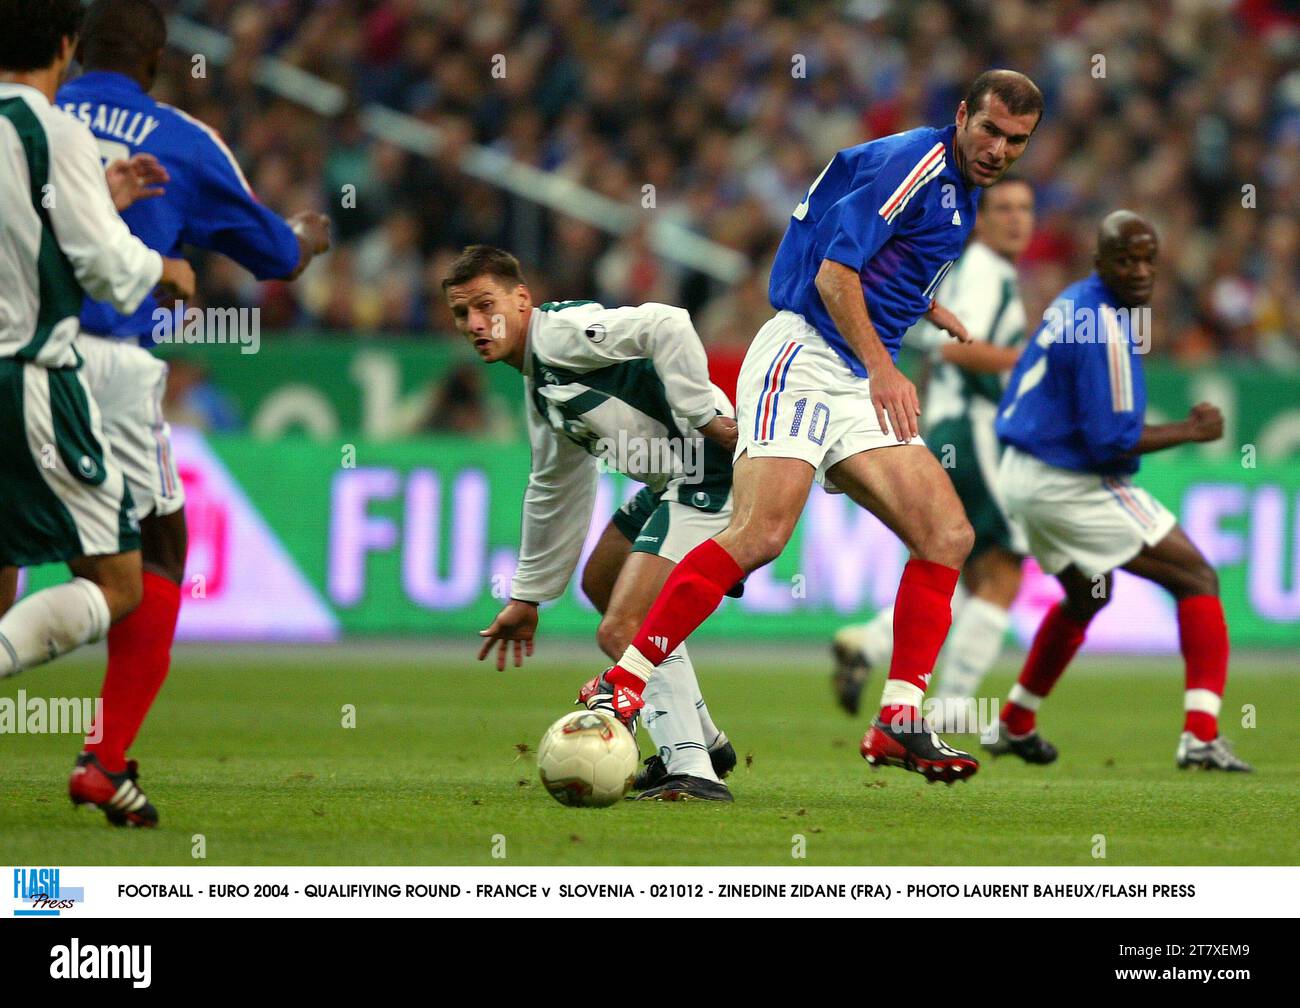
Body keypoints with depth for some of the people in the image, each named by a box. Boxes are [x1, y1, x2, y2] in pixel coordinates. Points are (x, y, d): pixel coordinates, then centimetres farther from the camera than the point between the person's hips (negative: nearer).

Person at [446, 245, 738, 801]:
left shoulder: (560, 331, -13)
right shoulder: (539, 379, 19)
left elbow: (667, 325, -29)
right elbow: (555, 491, 30)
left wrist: (704, 416, -27)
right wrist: (527, 596, 35)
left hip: (710, 475, -12)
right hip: (669, 483, 12)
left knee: (620, 631, -20)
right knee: (601, 583, 31)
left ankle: (693, 771, -23)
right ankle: (701, 742, 37)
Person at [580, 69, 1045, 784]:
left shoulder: (957, 192, 20)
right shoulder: (914, 162, -10)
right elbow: (833, 272, -17)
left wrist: (931, 310, 28)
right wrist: (881, 369, -20)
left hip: (863, 387, 9)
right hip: (803, 358, -9)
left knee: (948, 535, -3)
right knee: (760, 535, -23)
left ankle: (899, 723, -4)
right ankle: (620, 685, -18)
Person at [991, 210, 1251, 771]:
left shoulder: (1072, 304, 7)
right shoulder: (1106, 330, -22)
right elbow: (1111, 440, -23)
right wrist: (1191, 431, -12)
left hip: (1023, 474, 10)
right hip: (1072, 487, -10)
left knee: (1087, 595, 33)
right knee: (1198, 580, -3)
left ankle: (1015, 726, 41)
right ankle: (1201, 736, -13)